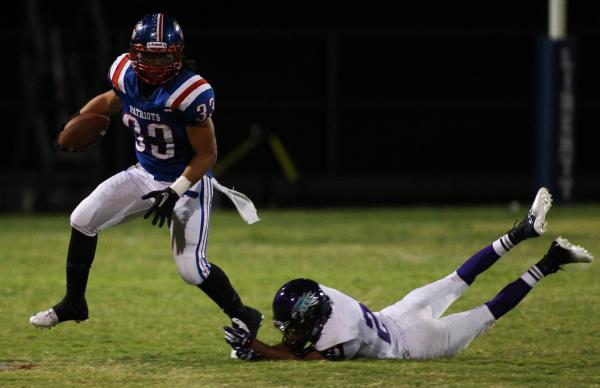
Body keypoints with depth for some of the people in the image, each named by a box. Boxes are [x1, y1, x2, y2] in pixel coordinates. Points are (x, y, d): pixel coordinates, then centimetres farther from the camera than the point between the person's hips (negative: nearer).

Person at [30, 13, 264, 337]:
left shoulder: (190, 93, -29)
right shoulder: (126, 74, -11)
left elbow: (207, 155, -21)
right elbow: (112, 100, 16)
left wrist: (174, 194, -27)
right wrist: (79, 118, -1)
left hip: (188, 182, -7)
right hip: (145, 174, 7)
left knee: (191, 269, -14)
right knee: (83, 219, 0)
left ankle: (245, 318, 10)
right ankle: (73, 304, 16)